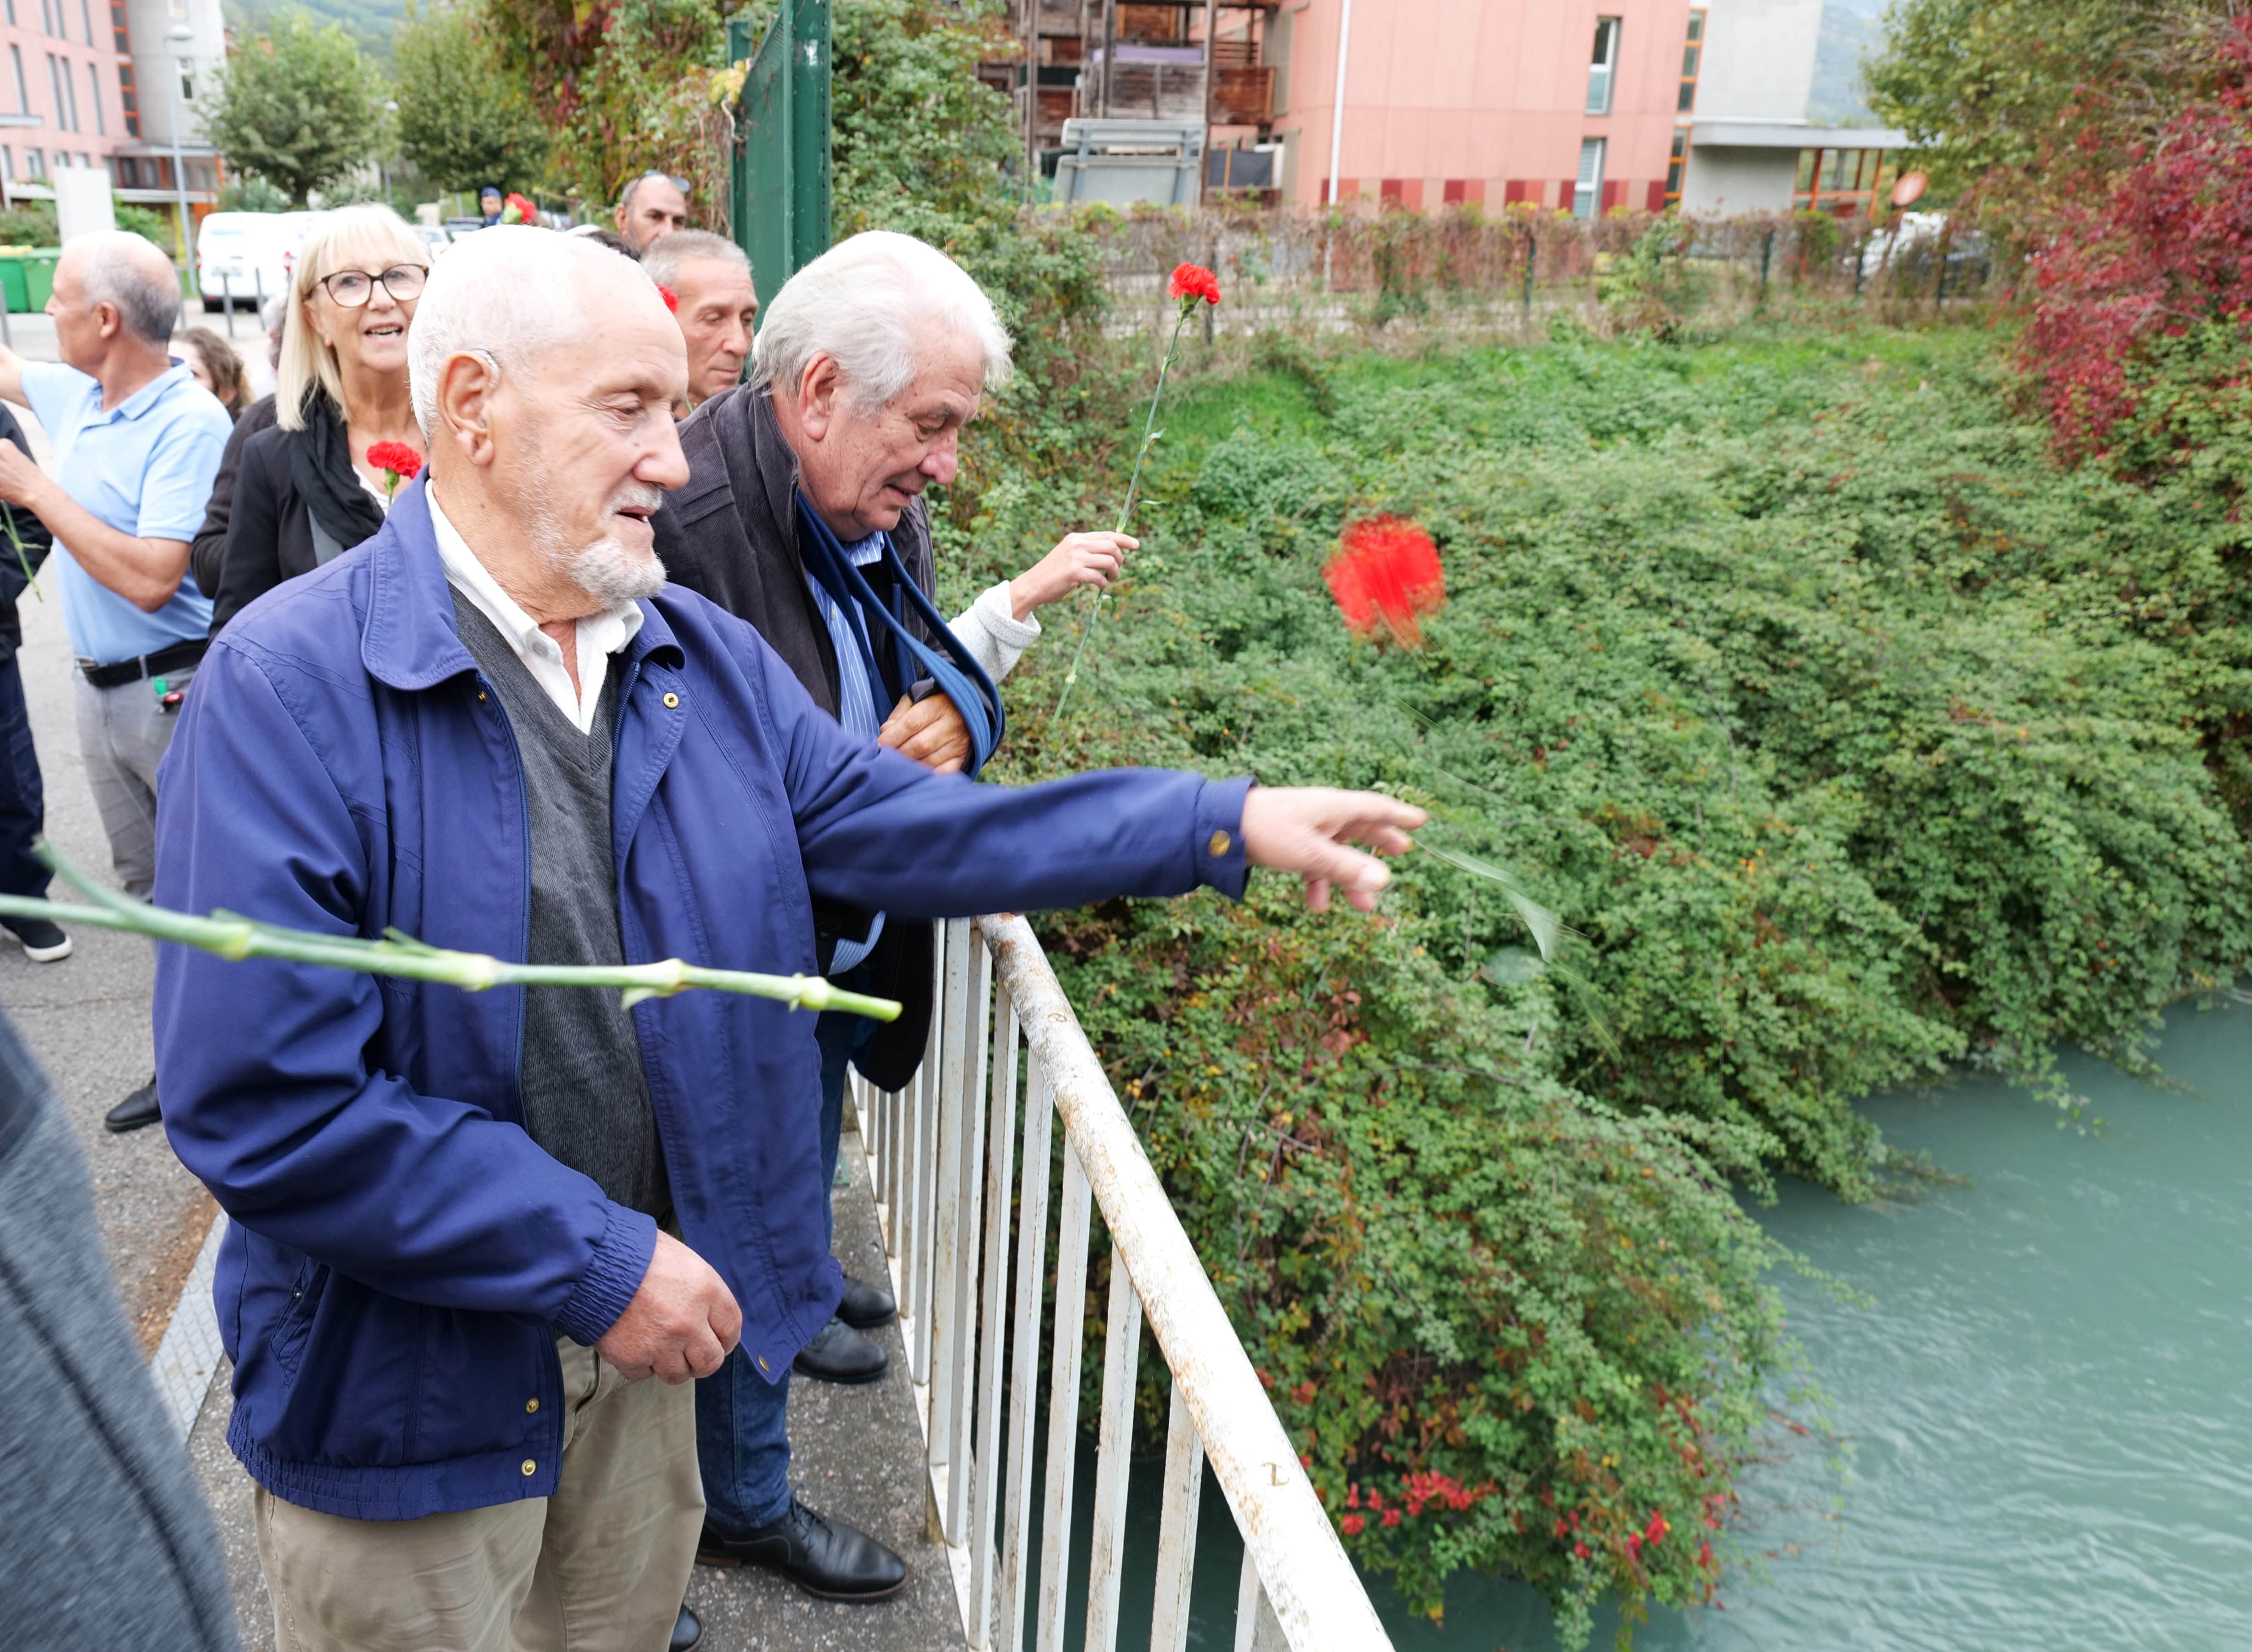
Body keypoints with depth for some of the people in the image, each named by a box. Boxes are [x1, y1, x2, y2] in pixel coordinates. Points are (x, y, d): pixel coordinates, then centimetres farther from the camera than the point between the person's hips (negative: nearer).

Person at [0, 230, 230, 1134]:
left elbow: (150, 579, -25)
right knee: (153, 889, 15)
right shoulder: (74, 393, 7)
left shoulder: (189, 423, -18)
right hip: (102, 688, 9)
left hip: (177, 694, -9)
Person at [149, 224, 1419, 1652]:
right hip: (403, 1388, -5)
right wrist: (596, 1262, -21)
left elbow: (894, 823, 0)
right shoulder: (291, 686, -21)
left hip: (639, 1328, 5)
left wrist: (1227, 824, -7)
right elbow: (265, 1104, -24)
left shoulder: (706, 656, 1)